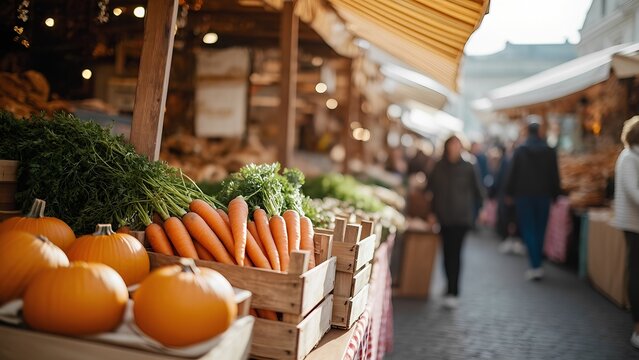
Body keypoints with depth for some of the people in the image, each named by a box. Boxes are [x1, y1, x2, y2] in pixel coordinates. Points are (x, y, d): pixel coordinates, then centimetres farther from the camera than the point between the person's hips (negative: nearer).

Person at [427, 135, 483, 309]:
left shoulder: (468, 167, 1)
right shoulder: (438, 167, 5)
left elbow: (476, 190, 6)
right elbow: (430, 190, 9)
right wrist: (431, 212, 5)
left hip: (461, 217, -3)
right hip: (444, 216, 3)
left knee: (455, 252, -10)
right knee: (448, 252, 8)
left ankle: (453, 292, -8)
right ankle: (451, 288, 25)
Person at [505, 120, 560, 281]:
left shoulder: (519, 151, -5)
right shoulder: (549, 151, 0)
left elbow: (512, 174, -4)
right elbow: (555, 176, 3)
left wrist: (509, 193, 5)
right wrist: (554, 195, 10)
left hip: (524, 196, -2)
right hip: (543, 196, 2)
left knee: (528, 230, 0)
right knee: (540, 230, 12)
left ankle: (535, 267, -10)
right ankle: (538, 264, 19)